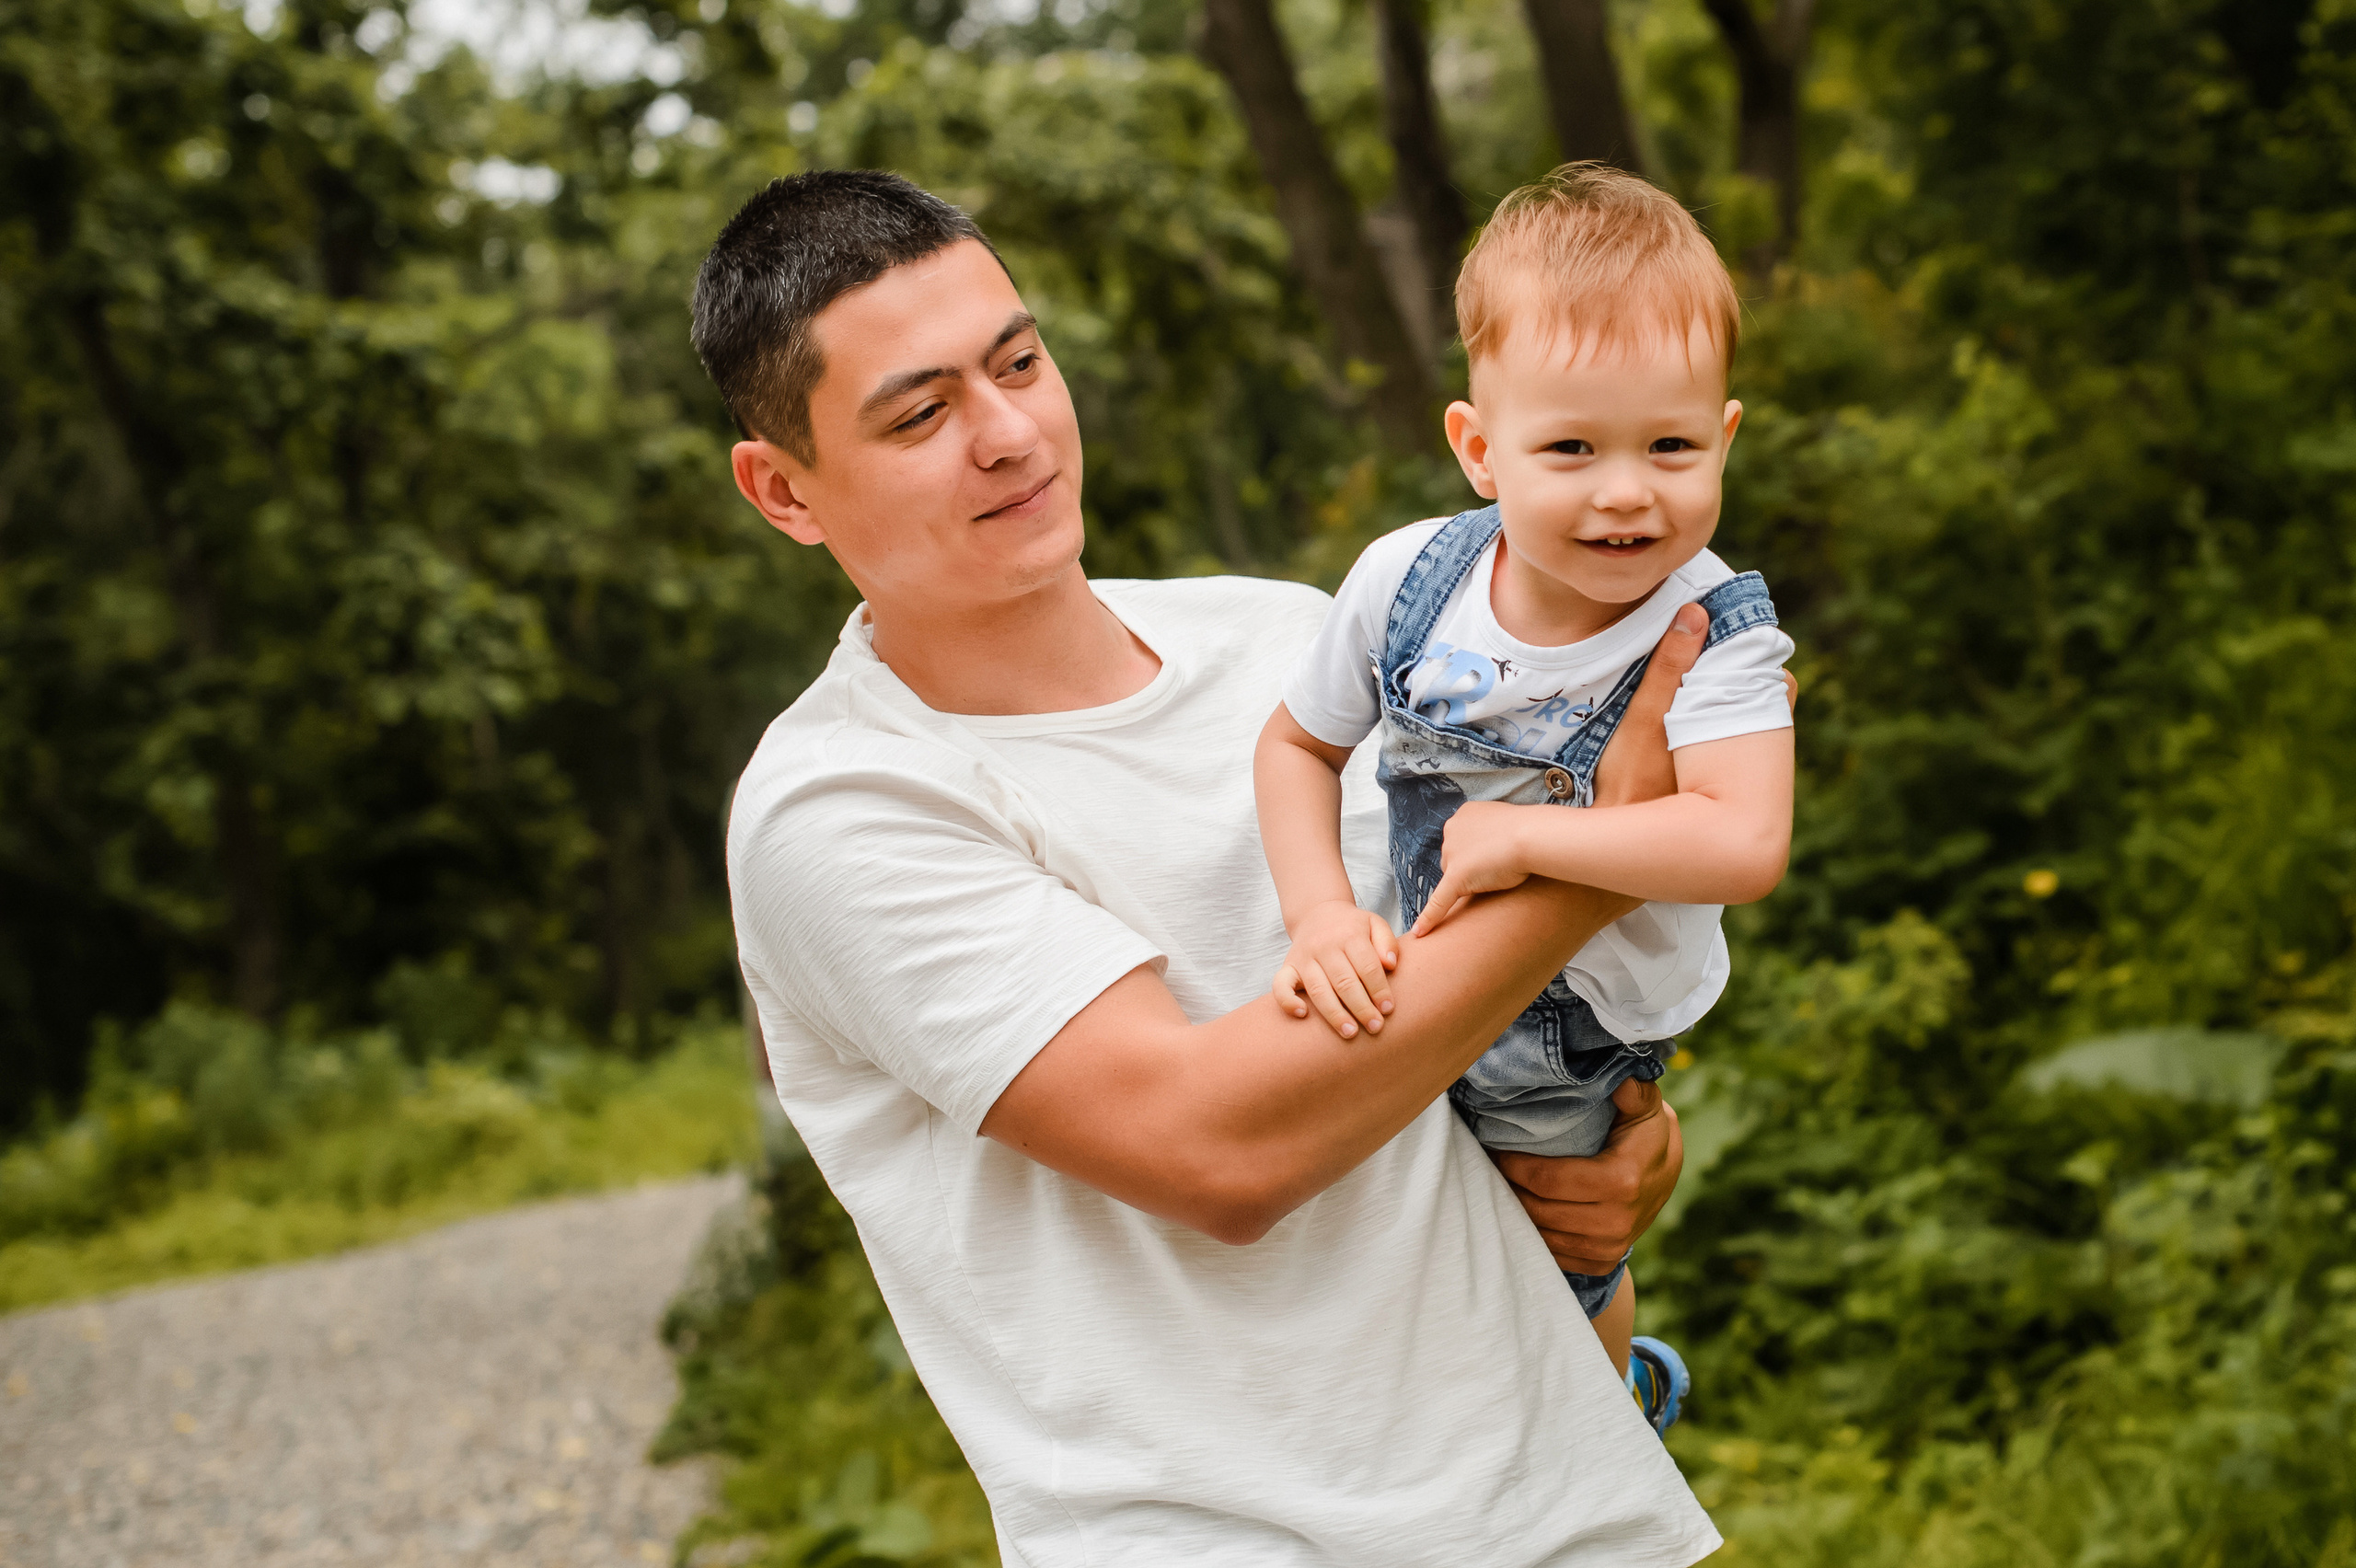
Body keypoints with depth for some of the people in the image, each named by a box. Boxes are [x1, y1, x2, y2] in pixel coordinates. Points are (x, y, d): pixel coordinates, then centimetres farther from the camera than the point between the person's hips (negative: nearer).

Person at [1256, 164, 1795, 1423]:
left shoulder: (1716, 633, -30)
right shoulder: (1408, 584, -20)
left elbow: (1745, 847, -44)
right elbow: (1297, 744, -5)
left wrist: (1522, 836, -40)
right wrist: (1320, 917, -20)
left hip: (1589, 1040, -3)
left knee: (1555, 1284, 21)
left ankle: (1614, 1388, 56)